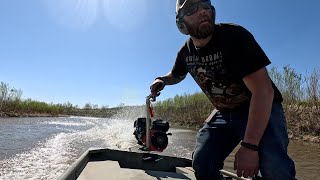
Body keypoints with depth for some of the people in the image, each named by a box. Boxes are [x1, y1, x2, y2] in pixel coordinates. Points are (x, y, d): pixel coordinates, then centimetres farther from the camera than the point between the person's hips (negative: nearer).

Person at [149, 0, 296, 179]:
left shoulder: (234, 36, -23)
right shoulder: (186, 52, -5)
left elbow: (263, 90, -28)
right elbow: (176, 75, 19)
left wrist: (249, 146, -31)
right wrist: (162, 80, -5)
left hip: (263, 109, -4)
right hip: (225, 113, 5)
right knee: (202, 163, -4)